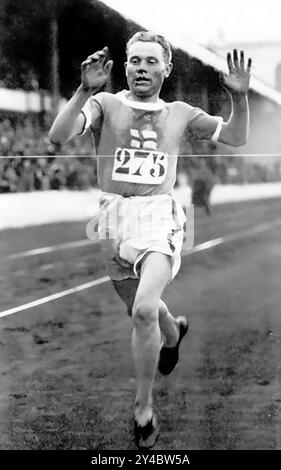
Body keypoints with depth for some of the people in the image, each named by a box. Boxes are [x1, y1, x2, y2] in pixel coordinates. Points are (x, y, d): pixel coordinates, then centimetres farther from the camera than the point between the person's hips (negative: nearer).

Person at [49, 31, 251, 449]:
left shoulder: (180, 113, 11)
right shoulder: (105, 104, 4)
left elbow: (236, 138, 14)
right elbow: (58, 136, -12)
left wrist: (240, 97, -3)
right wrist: (85, 90, -25)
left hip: (158, 214, -1)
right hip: (112, 213, 1)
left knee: (144, 309, -23)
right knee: (141, 309, 17)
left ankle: (144, 408, -6)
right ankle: (173, 332, 55)